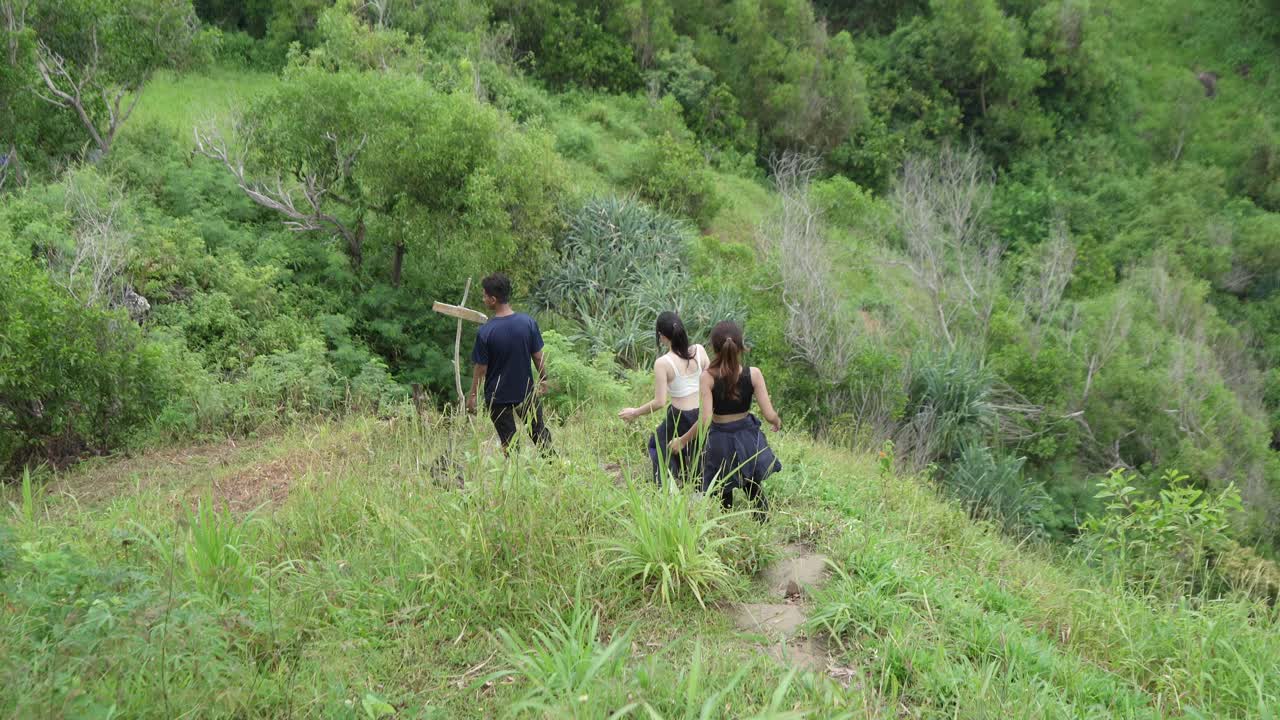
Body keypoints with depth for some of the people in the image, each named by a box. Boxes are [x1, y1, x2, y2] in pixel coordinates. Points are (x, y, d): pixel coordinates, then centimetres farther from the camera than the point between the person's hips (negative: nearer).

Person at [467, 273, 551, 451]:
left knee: (509, 443, 11)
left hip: (498, 397, -2)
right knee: (540, 432, 20)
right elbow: (538, 357, -4)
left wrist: (472, 395, 2)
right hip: (526, 392, 2)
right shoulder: (528, 322, -12)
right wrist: (543, 379, 13)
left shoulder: (485, 332, -20)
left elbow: (481, 369, -12)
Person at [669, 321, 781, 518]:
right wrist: (777, 421, 8)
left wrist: (682, 440, -11)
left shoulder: (708, 377, -21)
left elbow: (705, 421, -25)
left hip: (720, 441, -1)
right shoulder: (753, 374, -16)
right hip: (747, 436, 1)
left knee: (724, 495, 18)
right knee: (754, 486, 26)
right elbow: (769, 414, -15)